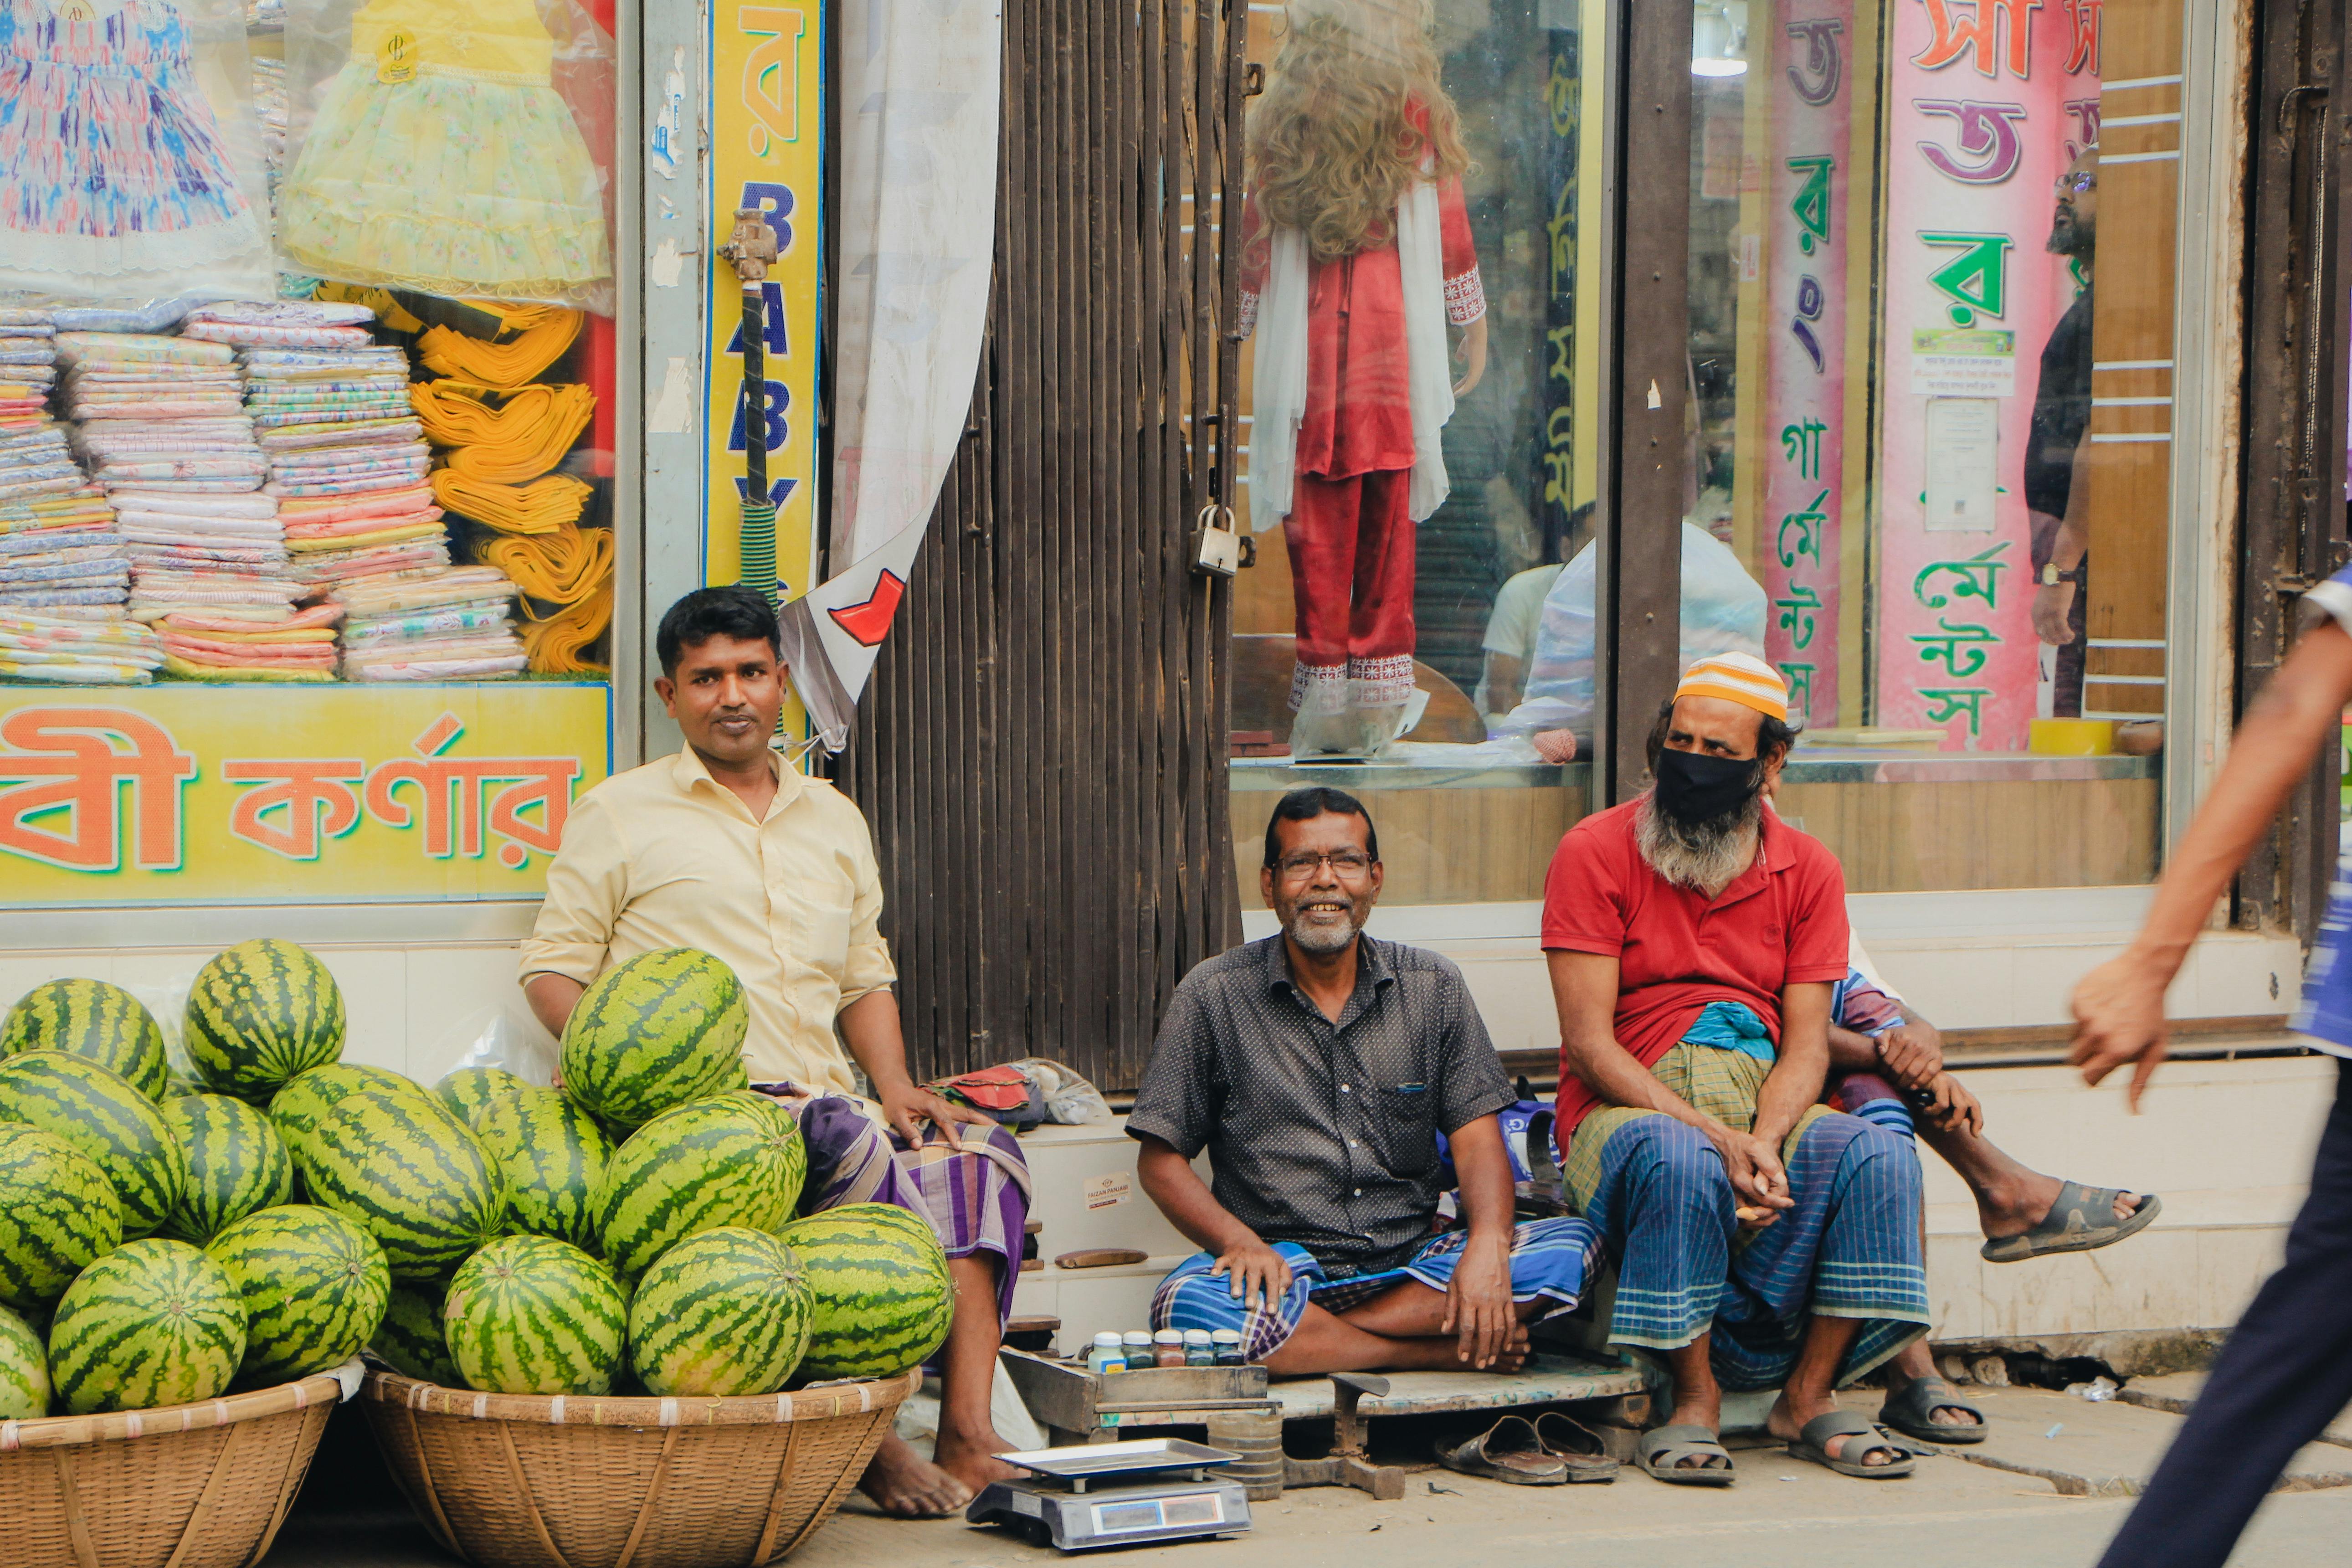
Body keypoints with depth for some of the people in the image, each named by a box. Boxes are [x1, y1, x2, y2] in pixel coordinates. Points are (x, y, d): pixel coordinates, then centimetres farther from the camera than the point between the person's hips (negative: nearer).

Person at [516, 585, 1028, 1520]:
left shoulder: (834, 820, 25)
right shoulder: (619, 813, 10)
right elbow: (552, 969, 6)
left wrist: (896, 1088, 8)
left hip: (821, 1101, 5)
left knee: (976, 1154, -22)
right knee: (854, 1149, -34)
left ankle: (967, 1434, -30)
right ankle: (868, 1442, -28)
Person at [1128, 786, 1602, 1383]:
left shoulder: (1433, 988, 9)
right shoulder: (1213, 997, 2)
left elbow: (1477, 1137, 2)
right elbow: (1160, 1160, 1)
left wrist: (1487, 1246, -20)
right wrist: (1240, 1242, -19)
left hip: (1412, 1262, 3)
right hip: (1284, 1266, -3)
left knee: (1571, 1246, -22)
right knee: (1186, 1304, -35)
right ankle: (1445, 1351, -23)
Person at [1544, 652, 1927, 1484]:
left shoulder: (1808, 870, 11)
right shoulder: (1595, 852, -1)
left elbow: (1807, 1044, 3)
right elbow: (1589, 1043, -9)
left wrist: (1764, 1143, -19)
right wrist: (1712, 1135, -22)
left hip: (1767, 1112, 4)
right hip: (1629, 1113, -4)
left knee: (1880, 1157, -26)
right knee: (1681, 1162, -38)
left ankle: (1809, 1394, -16)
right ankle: (1695, 1400, -23)